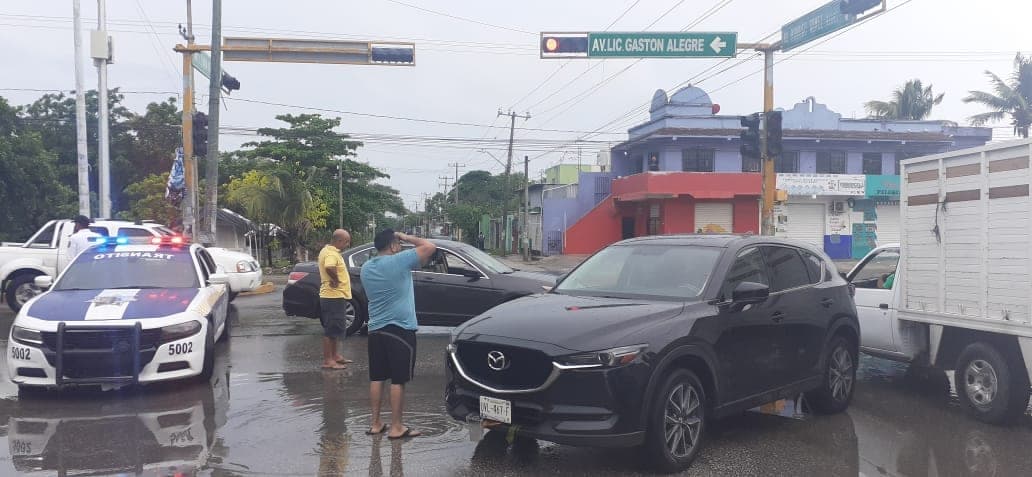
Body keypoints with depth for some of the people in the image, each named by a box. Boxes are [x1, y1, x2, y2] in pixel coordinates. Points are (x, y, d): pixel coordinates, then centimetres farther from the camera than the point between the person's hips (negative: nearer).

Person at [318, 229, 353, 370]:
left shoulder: (329, 250, 13)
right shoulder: (331, 253, -20)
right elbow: (329, 268, -40)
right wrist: (336, 280, -24)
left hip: (335, 296, 11)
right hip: (334, 296, -11)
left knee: (335, 328, 18)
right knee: (331, 329, -5)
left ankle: (335, 355, 27)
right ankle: (328, 360, -1)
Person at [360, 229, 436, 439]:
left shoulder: (366, 268, 9)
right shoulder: (399, 261, -13)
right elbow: (430, 247, -11)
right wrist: (407, 237, 1)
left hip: (375, 329, 7)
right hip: (400, 329, -7)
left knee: (376, 378, 12)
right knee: (398, 380, -1)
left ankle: (375, 423, 18)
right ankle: (396, 427, 3)